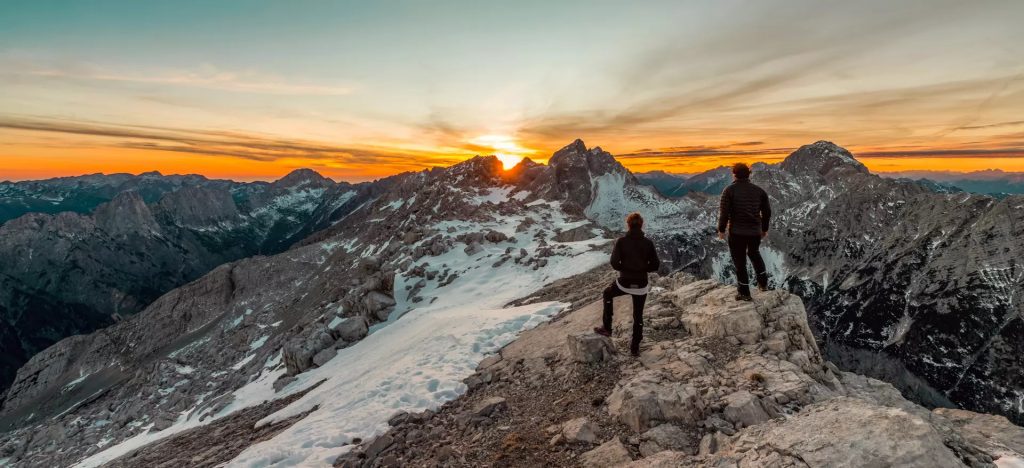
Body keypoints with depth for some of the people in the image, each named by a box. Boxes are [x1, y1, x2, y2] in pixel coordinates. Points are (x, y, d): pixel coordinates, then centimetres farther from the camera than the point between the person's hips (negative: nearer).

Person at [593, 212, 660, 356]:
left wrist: (624, 269, 7)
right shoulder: (648, 243, -6)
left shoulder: (621, 241, -11)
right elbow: (655, 265, -3)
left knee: (607, 294, 29)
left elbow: (614, 263, -14)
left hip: (624, 283, -2)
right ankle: (635, 347, 29)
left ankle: (606, 327, 29)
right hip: (641, 285, 2)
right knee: (638, 315, 20)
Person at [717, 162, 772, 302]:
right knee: (754, 253, 30)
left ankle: (744, 293, 14)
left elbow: (724, 211, -13)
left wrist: (721, 230, -3)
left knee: (740, 261, 7)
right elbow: (767, 211, 8)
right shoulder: (759, 191, 5)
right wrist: (765, 228, 21)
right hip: (755, 231, 4)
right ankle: (763, 282, 29)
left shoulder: (729, 190, -8)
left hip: (737, 232, -4)